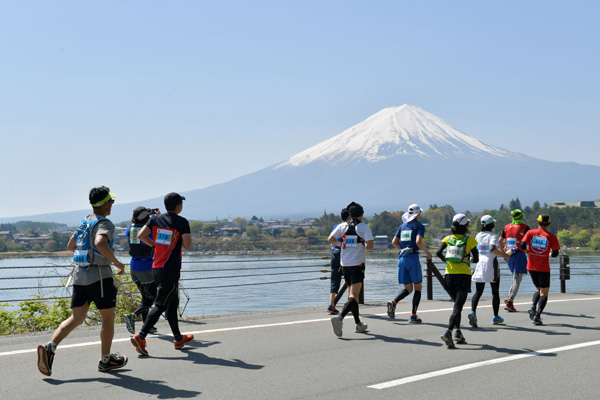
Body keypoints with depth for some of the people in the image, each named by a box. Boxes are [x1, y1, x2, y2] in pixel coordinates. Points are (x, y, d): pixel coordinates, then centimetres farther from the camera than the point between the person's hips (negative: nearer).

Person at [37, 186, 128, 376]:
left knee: (76, 318, 8)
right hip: (99, 275, -7)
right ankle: (105, 360, 15)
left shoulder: (84, 222, 15)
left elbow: (70, 246, 25)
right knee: (108, 318, 7)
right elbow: (100, 243, -32)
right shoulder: (105, 224, -11)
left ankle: (50, 347, -12)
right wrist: (117, 262, -22)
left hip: (79, 275, 8)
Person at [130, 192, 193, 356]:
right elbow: (187, 245, -12)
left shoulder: (155, 219, 7)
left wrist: (154, 245, 13)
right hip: (171, 269, -7)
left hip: (156, 267, 7)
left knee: (172, 303, 17)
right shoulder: (182, 222, -9)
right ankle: (141, 336, -17)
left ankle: (178, 338, 26)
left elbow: (141, 235, -1)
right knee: (160, 304, -7)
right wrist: (187, 237, 8)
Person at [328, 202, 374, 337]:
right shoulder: (364, 227, -6)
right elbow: (370, 245, -15)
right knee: (353, 296, -8)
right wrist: (364, 246, 7)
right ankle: (340, 317, -30)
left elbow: (330, 239, 3)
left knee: (352, 294, 15)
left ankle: (358, 324, 21)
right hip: (357, 264, -5)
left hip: (345, 264, 5)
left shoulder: (343, 226, 4)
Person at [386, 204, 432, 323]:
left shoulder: (403, 226, 16)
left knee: (408, 289, 11)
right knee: (418, 288, 8)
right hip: (413, 257, -6)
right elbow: (418, 242, -17)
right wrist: (427, 252, -2)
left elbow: (394, 242, 12)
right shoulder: (419, 226, -2)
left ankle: (393, 302, -16)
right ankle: (413, 316, 4)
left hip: (402, 258, 6)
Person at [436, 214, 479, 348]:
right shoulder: (470, 240, -3)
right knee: (458, 306, -7)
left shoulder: (448, 239, 4)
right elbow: (476, 259, -6)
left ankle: (458, 332, 15)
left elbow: (438, 252, -9)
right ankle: (448, 332, -24)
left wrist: (445, 259, 11)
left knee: (457, 304, 21)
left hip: (449, 275, 4)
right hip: (463, 275, -4)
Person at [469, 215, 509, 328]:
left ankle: (473, 312, -23)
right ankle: (496, 317, 21)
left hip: (479, 265, 4)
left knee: (478, 292, 1)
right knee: (495, 292, 12)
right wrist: (503, 255, -15)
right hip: (491, 266, -4)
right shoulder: (493, 236, -8)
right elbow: (492, 248, -26)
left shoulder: (478, 236, 8)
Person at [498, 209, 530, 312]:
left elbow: (500, 241, 10)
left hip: (508, 255, 5)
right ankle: (509, 302, -12)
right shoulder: (525, 227, -4)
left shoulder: (506, 227, 10)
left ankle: (509, 297, 8)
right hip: (519, 254, -5)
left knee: (515, 277, 21)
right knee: (517, 279, -4)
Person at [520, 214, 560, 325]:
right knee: (544, 293, 4)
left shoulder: (531, 233, 0)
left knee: (538, 289, 21)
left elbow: (522, 246, -9)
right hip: (544, 268, -3)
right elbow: (555, 254, -7)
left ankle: (533, 307, -3)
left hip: (531, 267, 3)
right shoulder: (551, 236, -3)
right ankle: (537, 315, -13)